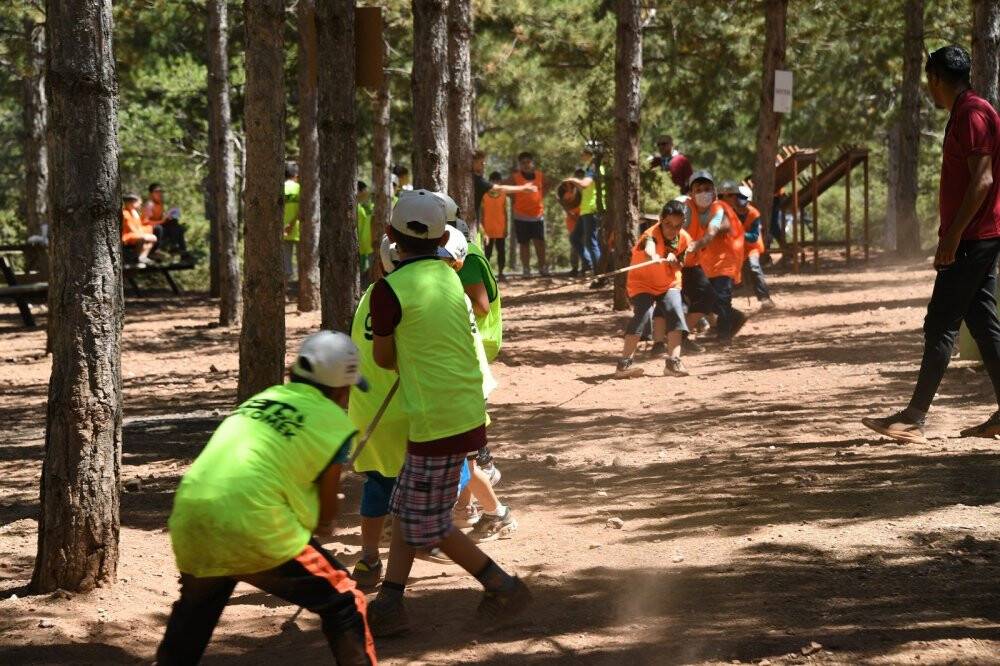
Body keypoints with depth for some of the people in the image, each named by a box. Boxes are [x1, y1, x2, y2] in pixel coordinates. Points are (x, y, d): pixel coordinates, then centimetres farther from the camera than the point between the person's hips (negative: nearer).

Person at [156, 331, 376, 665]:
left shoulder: (262, 398, 20)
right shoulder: (336, 424, 4)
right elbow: (327, 509, 11)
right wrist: (323, 524, 32)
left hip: (190, 520, 6)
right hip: (253, 529, -6)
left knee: (195, 607, 33)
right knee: (344, 604, 8)